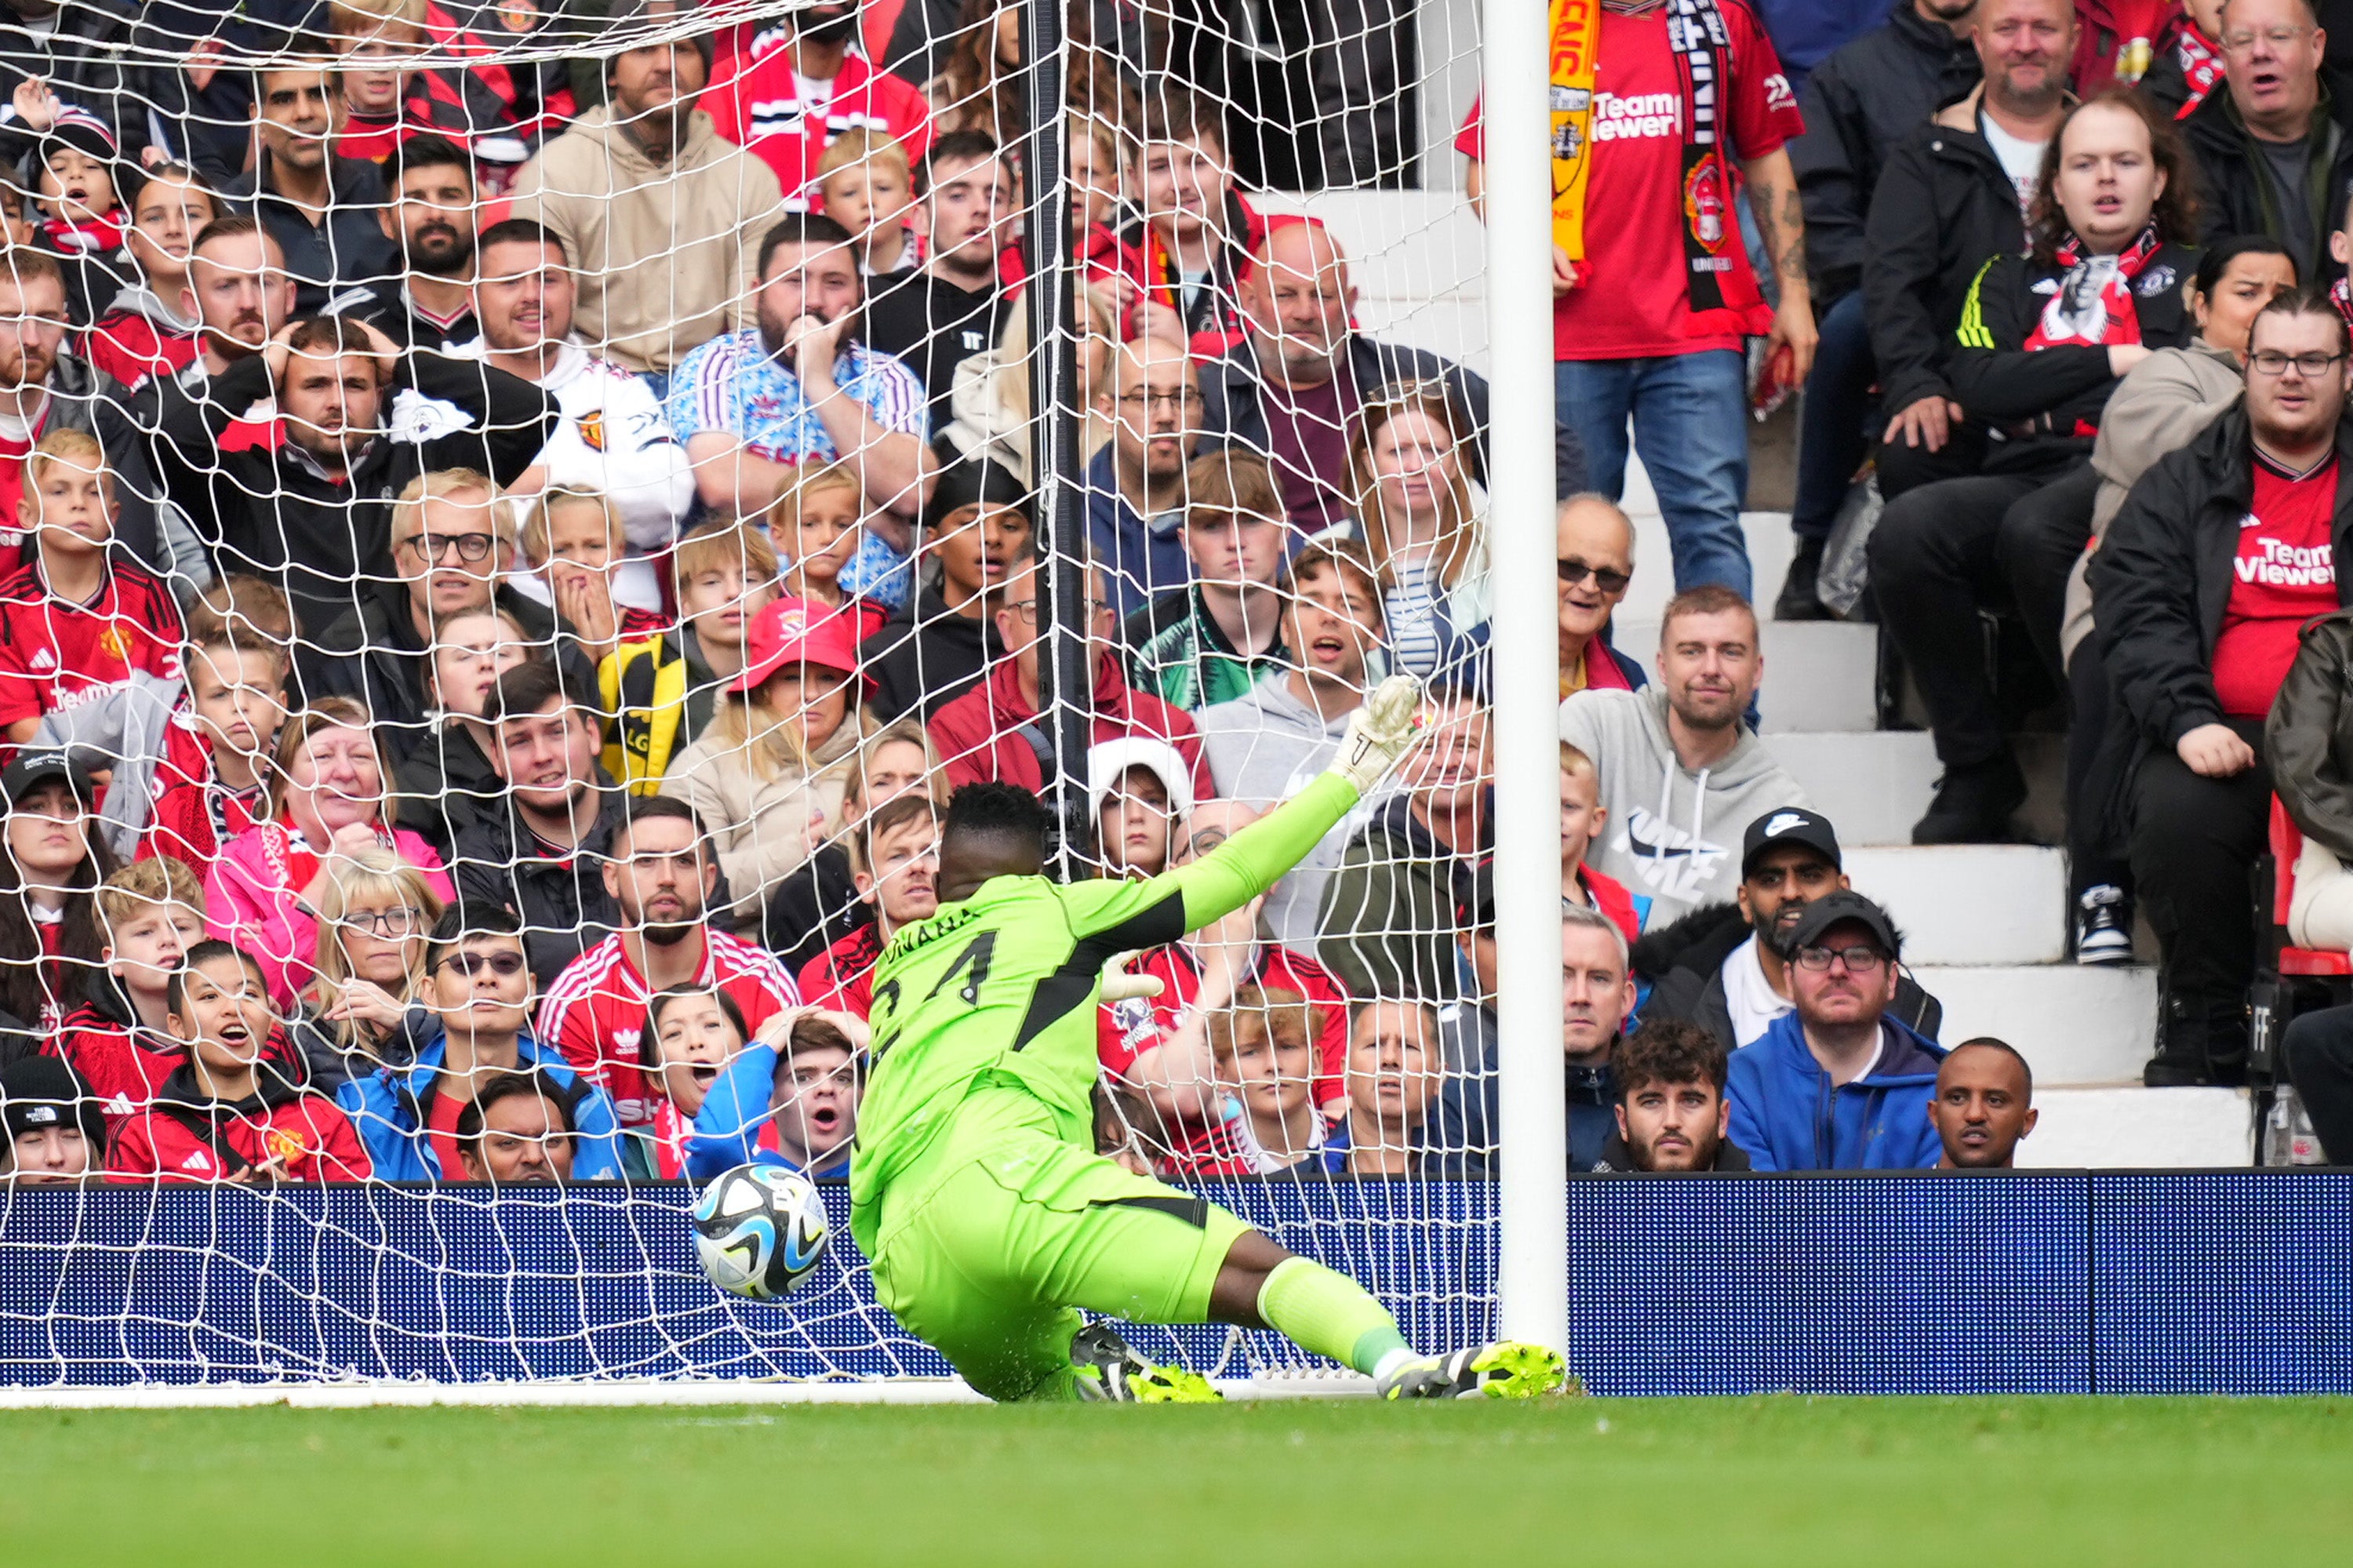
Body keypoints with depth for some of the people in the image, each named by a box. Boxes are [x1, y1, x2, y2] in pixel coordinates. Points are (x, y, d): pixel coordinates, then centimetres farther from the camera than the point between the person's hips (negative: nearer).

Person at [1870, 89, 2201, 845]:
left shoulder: (2192, 277, 19)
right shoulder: (2012, 280, 27)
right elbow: (1980, 384, 8)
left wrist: (2042, 403, -3)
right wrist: (2112, 363, 2)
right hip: (2023, 476, 4)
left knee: (2034, 528, -38)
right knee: (1907, 530, -28)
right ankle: (1977, 773, -20)